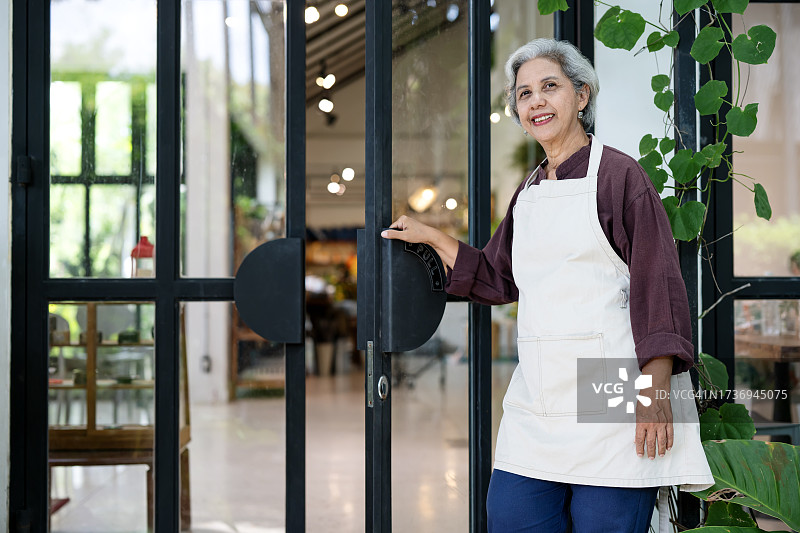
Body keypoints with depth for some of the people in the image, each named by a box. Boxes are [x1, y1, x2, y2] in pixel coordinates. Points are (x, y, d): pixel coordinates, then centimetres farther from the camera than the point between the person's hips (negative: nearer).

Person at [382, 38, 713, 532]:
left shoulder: (617, 173, -4)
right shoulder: (528, 193, 16)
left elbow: (658, 285, -9)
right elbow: (497, 280, 27)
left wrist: (656, 388, -17)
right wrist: (430, 236, 22)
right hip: (536, 400, 6)